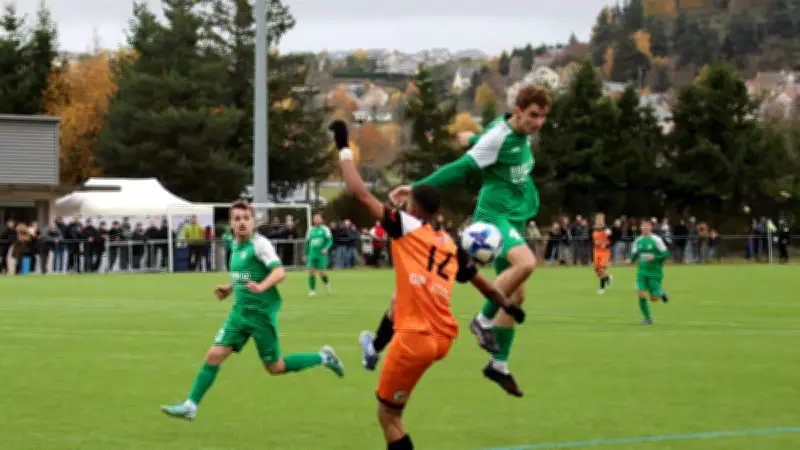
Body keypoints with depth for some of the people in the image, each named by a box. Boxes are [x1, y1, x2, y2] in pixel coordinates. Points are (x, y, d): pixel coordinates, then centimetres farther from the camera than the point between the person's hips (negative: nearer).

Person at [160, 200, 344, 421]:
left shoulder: (260, 244, -13)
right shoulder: (236, 246, 11)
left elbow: (279, 272, -25)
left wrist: (261, 287, -42)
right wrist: (229, 288, 13)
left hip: (261, 313, -7)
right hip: (240, 312, 7)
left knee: (275, 368, 4)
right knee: (214, 355, -4)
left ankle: (323, 357, 22)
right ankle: (190, 406, 0)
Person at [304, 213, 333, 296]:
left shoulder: (325, 229, 1)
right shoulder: (310, 230, 12)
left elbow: (329, 241, -5)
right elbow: (307, 242, 18)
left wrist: (326, 248, -23)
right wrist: (305, 254, 16)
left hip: (322, 254, -3)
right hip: (312, 254, 3)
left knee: (322, 272, -5)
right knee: (311, 271, -8)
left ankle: (326, 282, 28)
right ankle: (312, 290, 1)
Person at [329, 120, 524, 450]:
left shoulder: (406, 226, 0)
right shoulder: (451, 245, 15)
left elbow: (361, 192, -2)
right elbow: (481, 283, 27)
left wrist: (343, 148, 7)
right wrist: (509, 306, 44)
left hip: (416, 338, -5)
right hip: (443, 339, 6)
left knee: (388, 415, 2)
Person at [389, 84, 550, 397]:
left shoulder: (523, 132, 7)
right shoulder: (498, 138, -18)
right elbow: (460, 168, -20)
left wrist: (474, 139, 46)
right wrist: (418, 187, -25)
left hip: (514, 218, 9)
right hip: (494, 215, -9)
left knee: (516, 294, 11)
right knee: (526, 262, -35)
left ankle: (499, 366, 21)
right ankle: (484, 320, -17)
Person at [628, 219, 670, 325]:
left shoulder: (656, 240, -10)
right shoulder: (638, 241, 5)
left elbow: (666, 254, -9)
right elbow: (635, 254, 17)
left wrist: (654, 257, -22)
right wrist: (631, 260, -4)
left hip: (655, 272, -4)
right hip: (642, 272, 4)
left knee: (654, 298, -2)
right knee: (641, 294, -11)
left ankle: (661, 292, 34)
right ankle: (647, 318, 3)